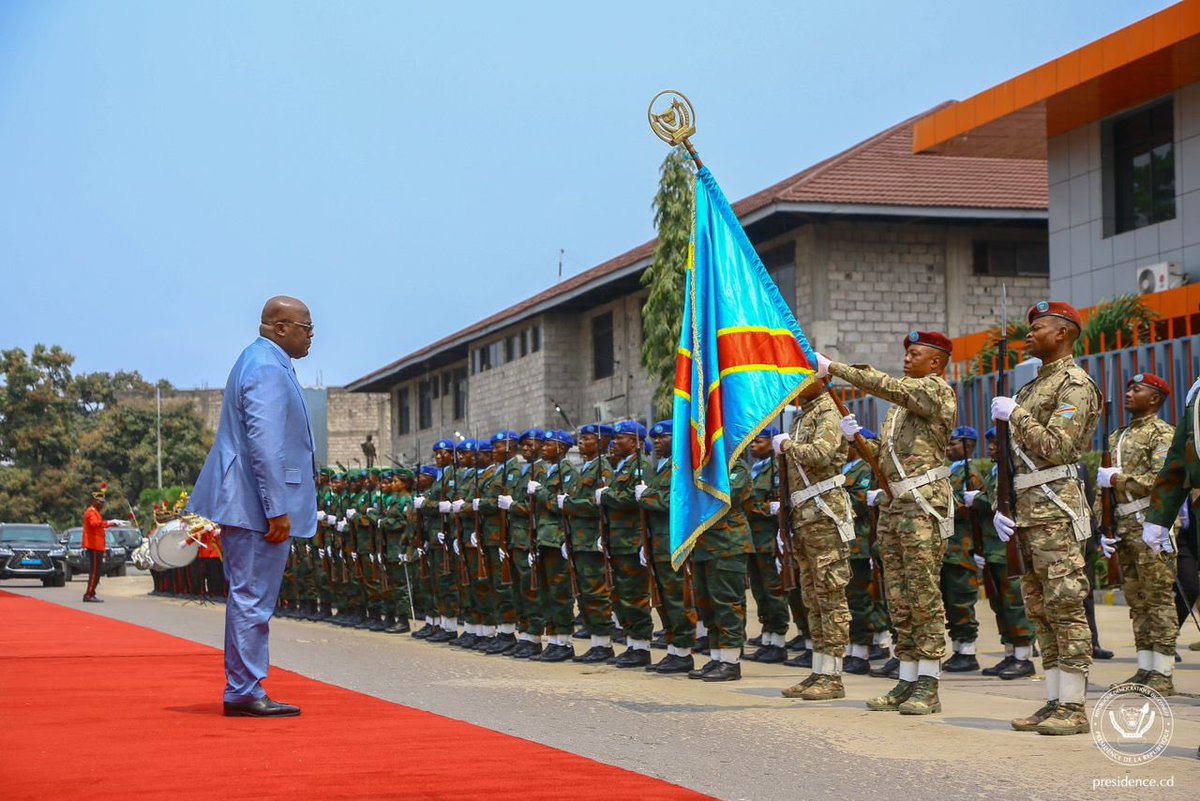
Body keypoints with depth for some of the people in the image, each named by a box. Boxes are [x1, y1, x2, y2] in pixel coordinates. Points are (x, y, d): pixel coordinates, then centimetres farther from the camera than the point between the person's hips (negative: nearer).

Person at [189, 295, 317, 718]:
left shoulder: (261, 362, 18)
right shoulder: (268, 370, -16)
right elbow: (266, 445, -23)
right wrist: (277, 510, -23)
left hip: (244, 504, 11)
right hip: (258, 506, -11)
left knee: (248, 598, 13)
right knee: (252, 599, -7)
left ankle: (242, 690, 19)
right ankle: (245, 692, -3)